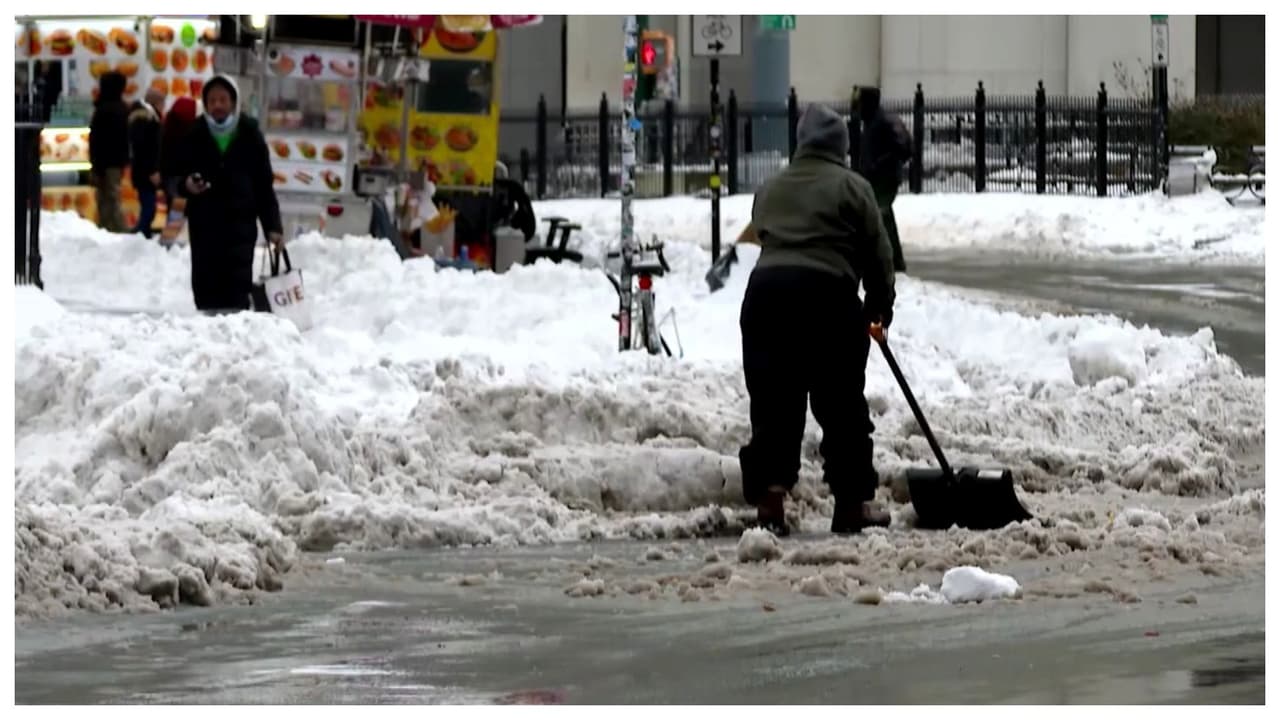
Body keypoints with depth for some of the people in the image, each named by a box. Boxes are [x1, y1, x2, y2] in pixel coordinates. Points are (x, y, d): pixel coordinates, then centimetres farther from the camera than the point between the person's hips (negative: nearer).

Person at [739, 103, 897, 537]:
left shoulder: (771, 189, 21)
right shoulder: (850, 187, 6)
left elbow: (763, 236, 17)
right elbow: (878, 252, 5)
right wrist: (880, 306, 18)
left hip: (765, 291, 4)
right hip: (827, 294, -4)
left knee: (773, 403, 6)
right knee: (842, 406, 5)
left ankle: (769, 498, -5)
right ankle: (852, 503, 10)